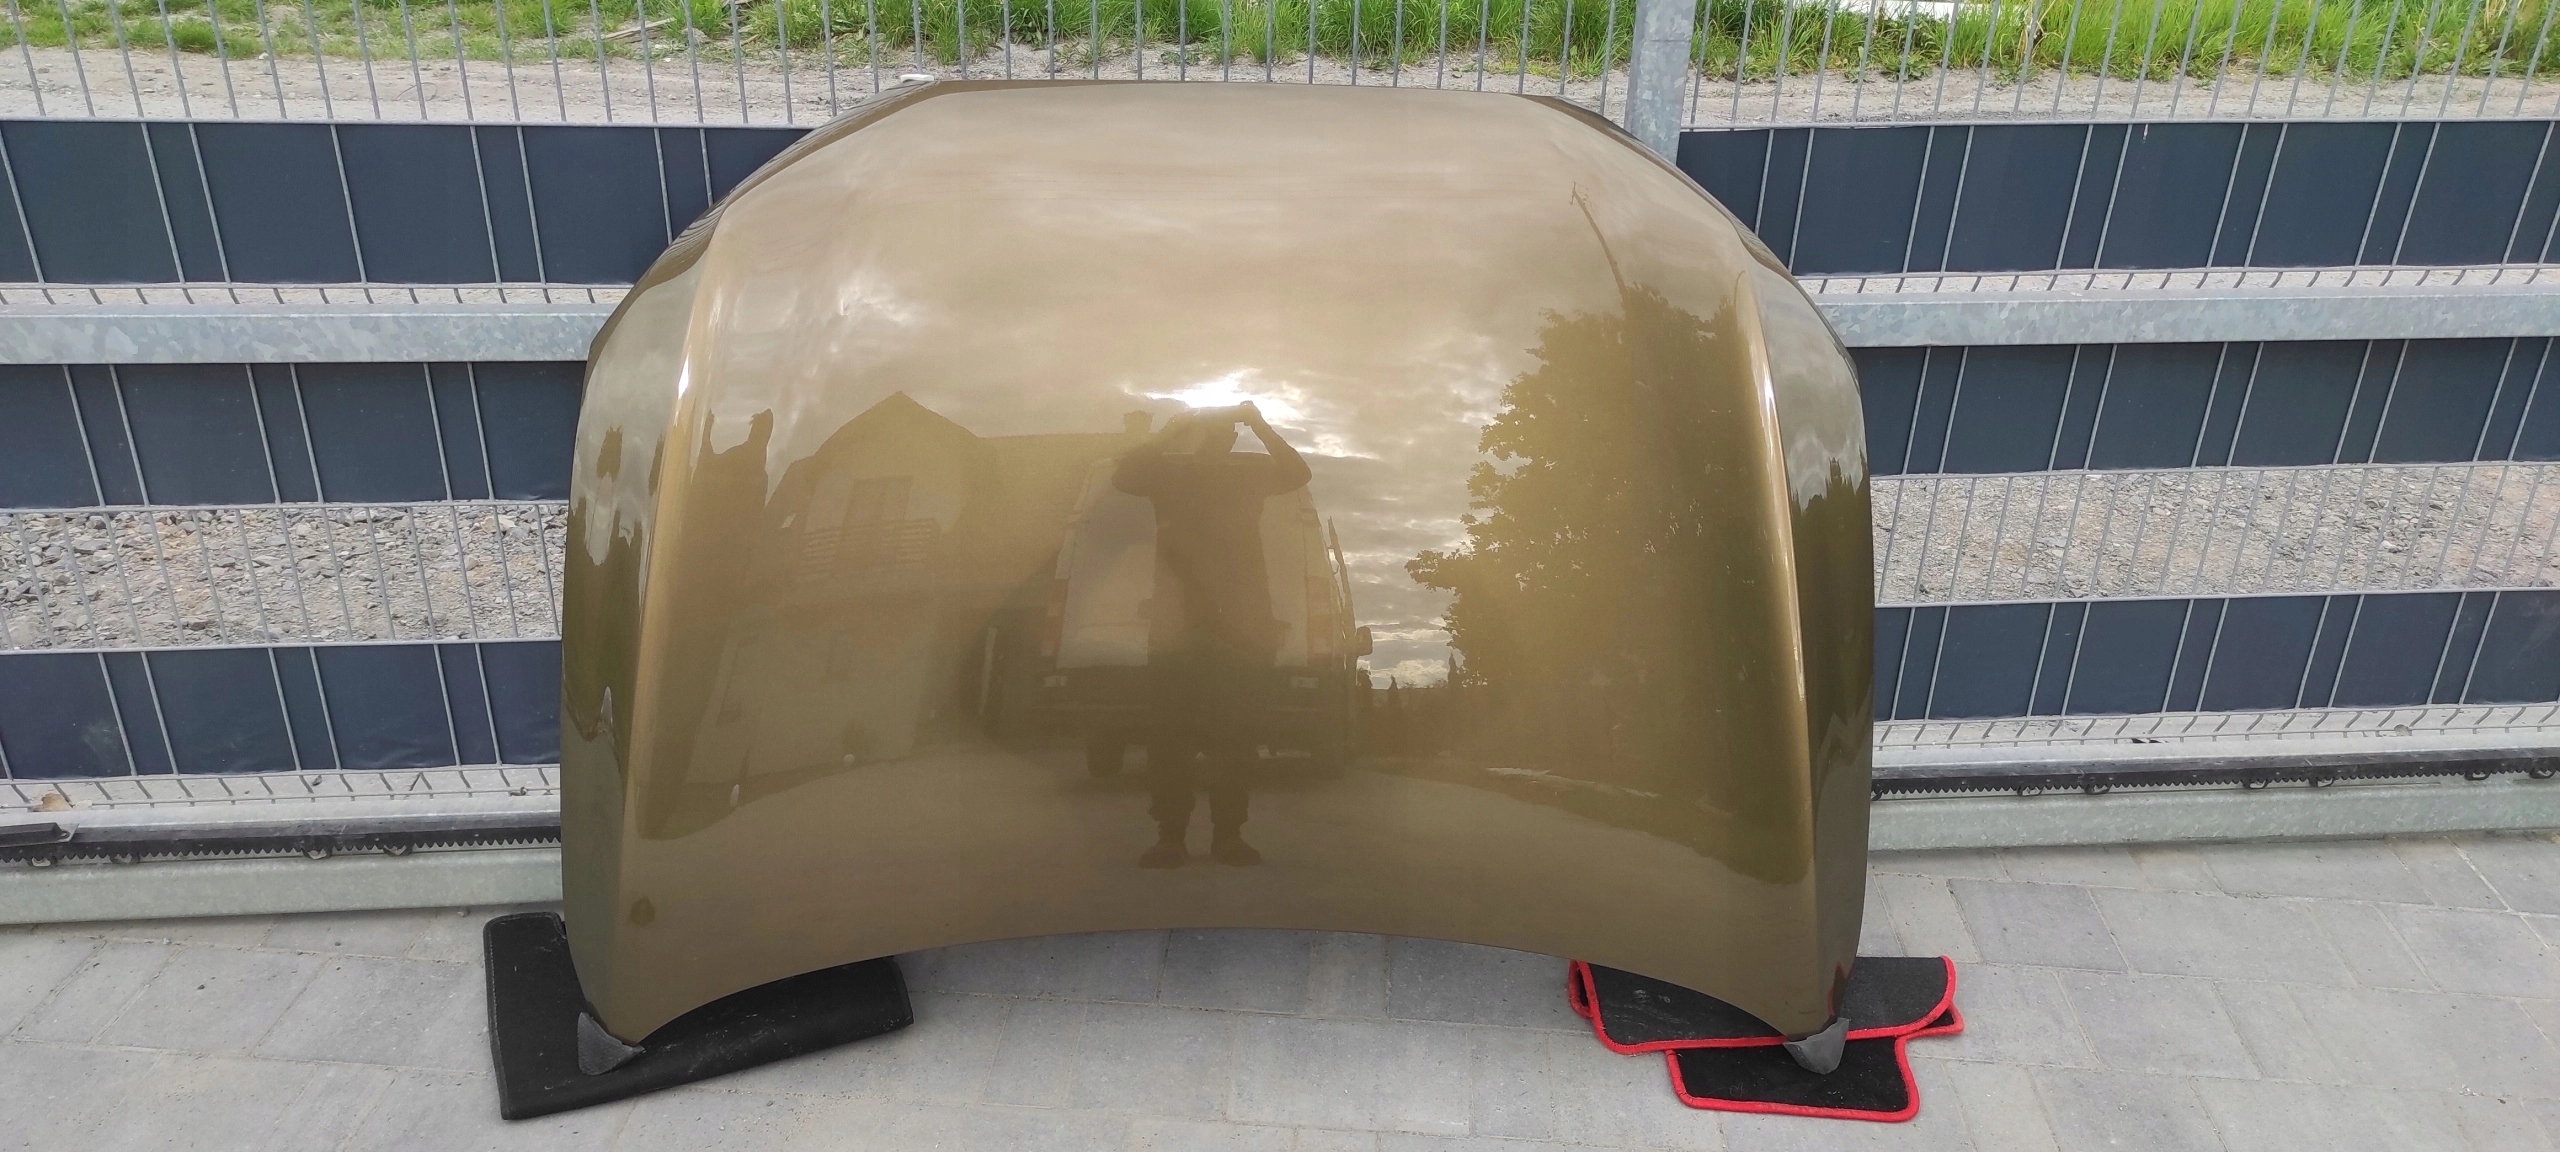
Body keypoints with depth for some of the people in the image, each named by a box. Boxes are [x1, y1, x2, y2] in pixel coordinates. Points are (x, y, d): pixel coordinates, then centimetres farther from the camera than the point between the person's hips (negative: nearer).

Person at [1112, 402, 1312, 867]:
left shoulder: (1252, 469, 16)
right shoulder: (1168, 470, 12)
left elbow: (1297, 475, 5)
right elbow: (1122, 477, -2)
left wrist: (1261, 426, -5)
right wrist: (1169, 432, -8)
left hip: (1239, 622, 1)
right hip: (1178, 621, -1)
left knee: (1236, 732, -3)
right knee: (1170, 732, -8)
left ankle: (1228, 834, 2)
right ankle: (1170, 836, -6)